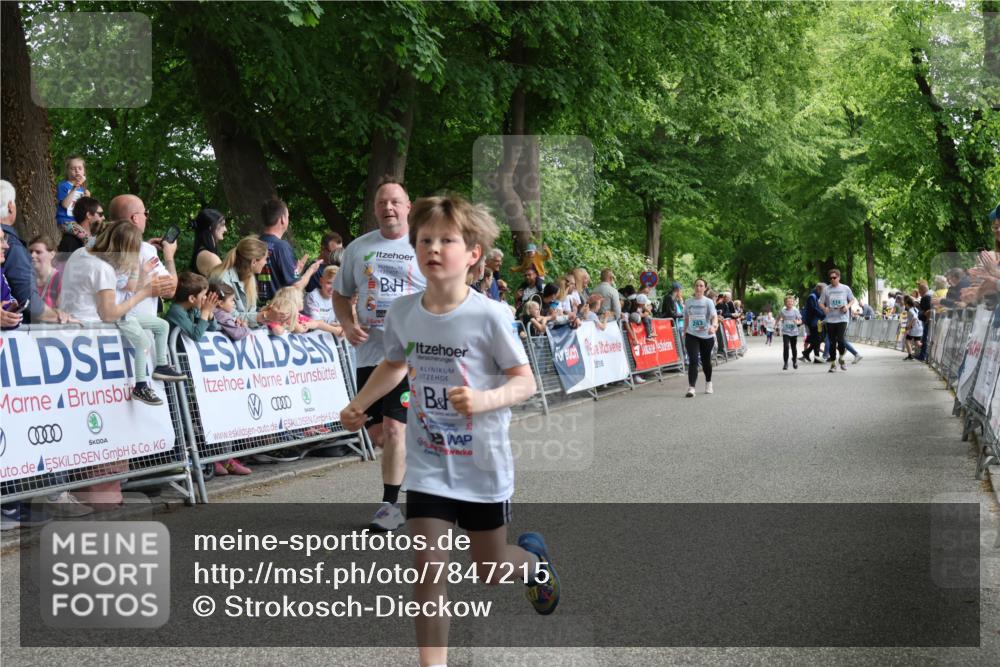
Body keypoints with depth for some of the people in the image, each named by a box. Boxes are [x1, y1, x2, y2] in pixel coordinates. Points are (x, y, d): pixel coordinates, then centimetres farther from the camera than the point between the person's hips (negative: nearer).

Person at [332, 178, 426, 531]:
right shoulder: (358, 248, 11)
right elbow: (340, 294, 19)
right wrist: (348, 325, 0)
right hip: (370, 352, 5)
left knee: (394, 427, -11)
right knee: (377, 431, 8)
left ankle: (391, 504, 0)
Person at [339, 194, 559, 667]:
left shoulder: (489, 316, -17)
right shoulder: (401, 313, -4)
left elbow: (525, 381, -13)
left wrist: (485, 399, -31)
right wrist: (358, 406, 5)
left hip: (483, 464, -2)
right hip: (427, 464, 2)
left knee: (489, 569, 15)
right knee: (429, 569, -5)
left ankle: (534, 559, 50)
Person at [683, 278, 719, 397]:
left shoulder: (708, 302, -4)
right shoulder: (688, 302, 4)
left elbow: (714, 316, -17)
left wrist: (713, 326, -38)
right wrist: (684, 334, 13)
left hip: (707, 336, -1)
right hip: (692, 335, 1)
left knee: (706, 361, 13)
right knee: (693, 361, -13)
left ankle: (708, 383, 38)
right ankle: (691, 388, -18)